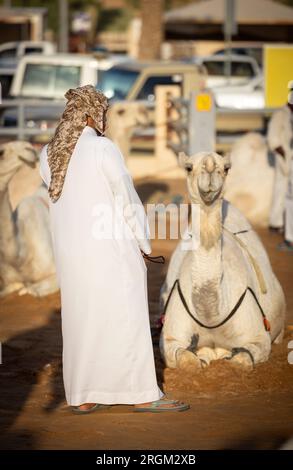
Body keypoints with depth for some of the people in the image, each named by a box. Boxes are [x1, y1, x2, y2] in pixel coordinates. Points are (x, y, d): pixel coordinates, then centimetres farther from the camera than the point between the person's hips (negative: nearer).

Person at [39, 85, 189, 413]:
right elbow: (127, 200, -9)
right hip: (110, 250, -6)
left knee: (79, 319, 12)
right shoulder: (103, 148, -14)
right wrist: (144, 246, 0)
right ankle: (143, 394, 6)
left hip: (69, 251, 6)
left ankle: (82, 397, 14)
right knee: (125, 318, 1)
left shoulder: (47, 155, 4)